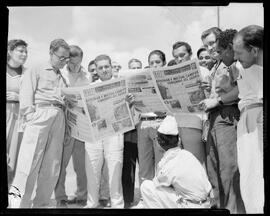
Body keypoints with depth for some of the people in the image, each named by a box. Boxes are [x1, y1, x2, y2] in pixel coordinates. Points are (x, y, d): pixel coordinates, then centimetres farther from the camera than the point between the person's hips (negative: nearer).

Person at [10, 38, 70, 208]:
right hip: (40, 113, -5)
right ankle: (20, 203, -9)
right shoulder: (36, 71, 10)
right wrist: (30, 116, -12)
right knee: (30, 161, -13)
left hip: (59, 117, 6)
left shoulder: (63, 77, 26)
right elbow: (26, 96, -1)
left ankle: (41, 204, 11)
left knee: (52, 164, 3)